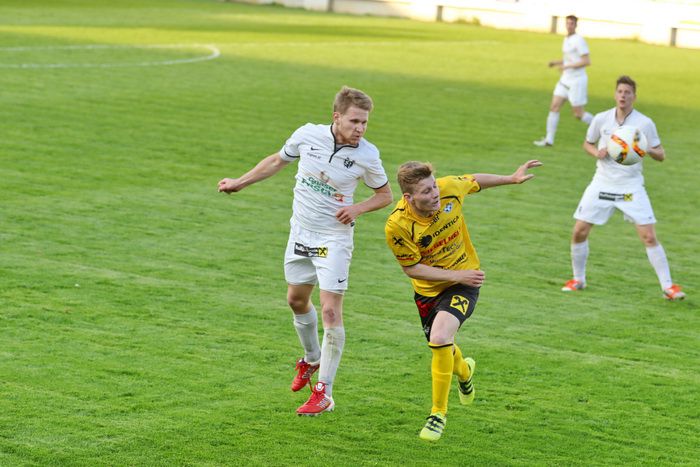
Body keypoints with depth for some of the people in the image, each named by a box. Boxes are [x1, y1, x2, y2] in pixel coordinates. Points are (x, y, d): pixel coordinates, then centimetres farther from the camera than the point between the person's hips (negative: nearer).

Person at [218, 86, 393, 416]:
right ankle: (312, 359, 45)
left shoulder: (367, 155, -15)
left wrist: (357, 209, -17)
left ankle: (323, 392, -5)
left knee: (331, 310, -11)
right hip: (301, 233, 4)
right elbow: (277, 161, 10)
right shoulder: (307, 135, -10)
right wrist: (239, 182, 17)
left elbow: (385, 194, 2)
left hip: (334, 237, -4)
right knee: (297, 300, 18)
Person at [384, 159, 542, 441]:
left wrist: (513, 178, 12)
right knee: (441, 348, 20)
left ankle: (439, 412, -7)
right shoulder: (396, 226, -27)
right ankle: (463, 370, 60)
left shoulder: (450, 188, -22)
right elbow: (412, 269, -16)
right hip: (428, 288, 1)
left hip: (464, 278, -1)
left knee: (440, 338, -24)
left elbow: (475, 181, 2)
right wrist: (457, 275, -21)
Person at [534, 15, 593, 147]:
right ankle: (549, 139, 0)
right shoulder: (566, 39, 14)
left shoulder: (579, 40, -13)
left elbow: (587, 61, -18)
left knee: (578, 114, -4)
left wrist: (567, 66, -20)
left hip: (577, 80, -8)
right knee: (554, 106, -1)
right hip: (565, 79, 8)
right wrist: (556, 62, 9)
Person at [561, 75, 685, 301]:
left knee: (649, 236, -10)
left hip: (631, 187, -2)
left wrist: (647, 150, -23)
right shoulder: (601, 119, -1)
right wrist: (597, 152, -8)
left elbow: (661, 155, -1)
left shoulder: (645, 123, -7)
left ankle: (668, 286, -2)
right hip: (602, 184, 2)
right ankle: (578, 280, 19)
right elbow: (587, 143, 15)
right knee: (579, 231, -2)